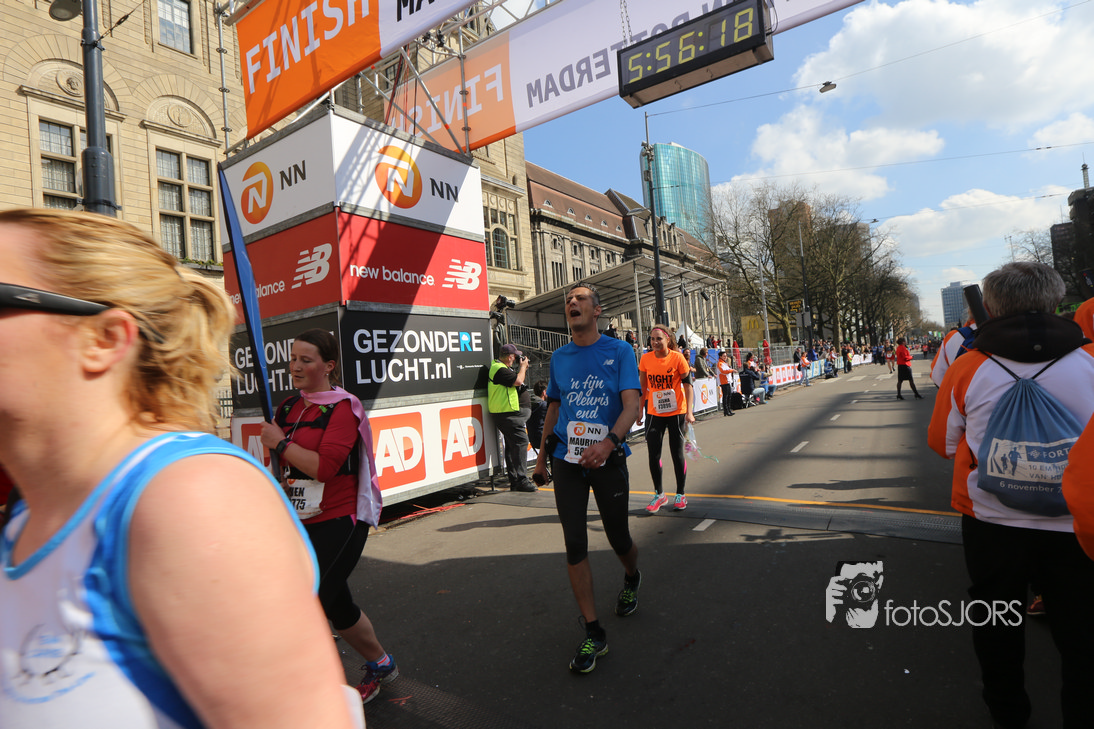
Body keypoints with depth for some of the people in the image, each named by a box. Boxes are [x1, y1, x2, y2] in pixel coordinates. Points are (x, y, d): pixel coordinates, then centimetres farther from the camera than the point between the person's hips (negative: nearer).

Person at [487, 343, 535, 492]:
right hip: (507, 413, -11)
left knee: (511, 444, 13)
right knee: (521, 441, -12)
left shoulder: (497, 367, 18)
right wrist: (523, 366, -6)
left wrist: (522, 368, 17)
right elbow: (518, 381, -22)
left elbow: (514, 381, 26)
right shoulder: (500, 369, -16)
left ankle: (514, 481, 19)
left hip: (503, 413, 11)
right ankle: (521, 480, -12)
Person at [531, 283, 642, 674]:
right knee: (574, 544, -1)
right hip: (567, 461, 3)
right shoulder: (559, 357, 8)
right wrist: (542, 456, 20)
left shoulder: (618, 351, -5)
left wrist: (609, 441, -33)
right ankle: (593, 633, 14)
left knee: (619, 539, 12)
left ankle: (631, 579, 49)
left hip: (608, 459, -3)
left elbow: (632, 404, -15)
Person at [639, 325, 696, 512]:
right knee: (653, 454, 1)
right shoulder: (645, 359, -2)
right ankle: (659, 495, 19)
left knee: (677, 453, 6)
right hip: (654, 413, 2)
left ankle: (680, 494, 23)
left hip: (676, 412, -2)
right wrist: (640, 410, 10)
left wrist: (689, 411, -10)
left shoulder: (677, 357, -9)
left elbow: (687, 384, -5)